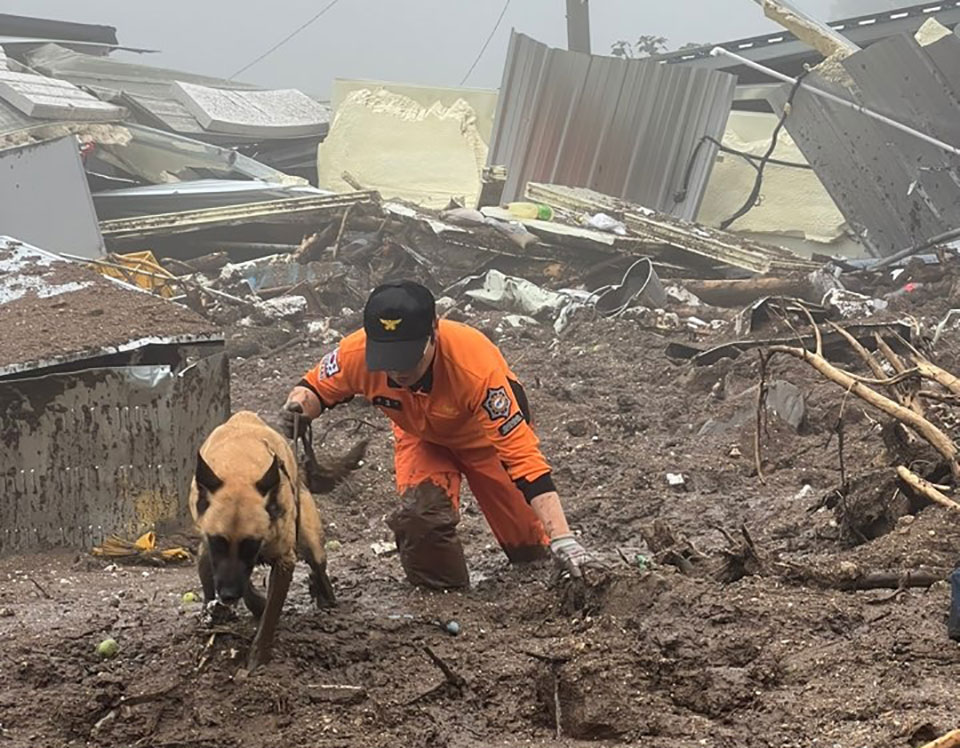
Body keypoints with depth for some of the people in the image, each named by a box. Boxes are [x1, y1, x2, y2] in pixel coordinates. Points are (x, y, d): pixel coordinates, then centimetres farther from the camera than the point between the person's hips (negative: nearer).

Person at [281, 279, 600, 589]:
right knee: (419, 514, -25)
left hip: (486, 434, -2)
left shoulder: (475, 366, -45)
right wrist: (299, 406, -38)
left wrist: (562, 540, -50)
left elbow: (522, 453, -44)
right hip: (420, 436, 2)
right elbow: (315, 388, -12)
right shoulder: (356, 353, -35)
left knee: (528, 547, 4)